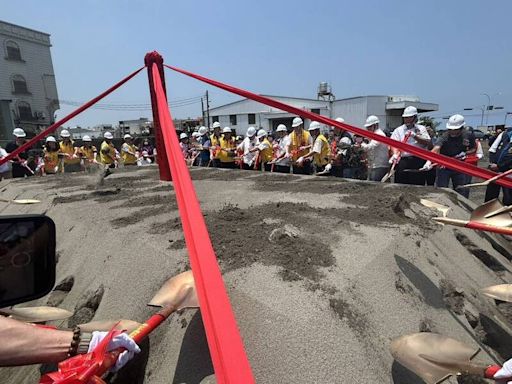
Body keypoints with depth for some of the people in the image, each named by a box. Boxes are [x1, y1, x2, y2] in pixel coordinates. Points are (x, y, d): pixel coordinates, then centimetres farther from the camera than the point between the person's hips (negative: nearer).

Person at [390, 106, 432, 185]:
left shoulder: (421, 128, 13)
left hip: (418, 161, 1)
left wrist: (414, 136, -10)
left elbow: (428, 142, 0)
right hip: (403, 160, 0)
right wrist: (395, 154, -23)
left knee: (418, 185, 2)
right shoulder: (398, 130, 10)